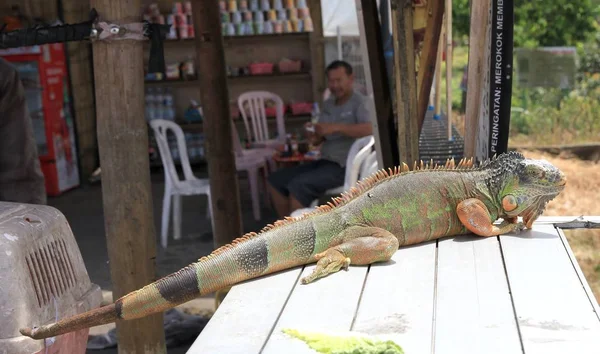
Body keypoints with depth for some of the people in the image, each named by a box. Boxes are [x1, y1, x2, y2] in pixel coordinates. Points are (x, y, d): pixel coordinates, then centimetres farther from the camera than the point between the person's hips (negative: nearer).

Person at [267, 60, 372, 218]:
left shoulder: (360, 102, -10)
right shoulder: (328, 104, 15)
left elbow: (370, 129, -28)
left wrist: (335, 127, -30)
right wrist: (314, 137, -7)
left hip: (346, 167, -9)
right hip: (325, 161, 9)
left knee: (298, 185, -27)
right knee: (276, 180, 2)